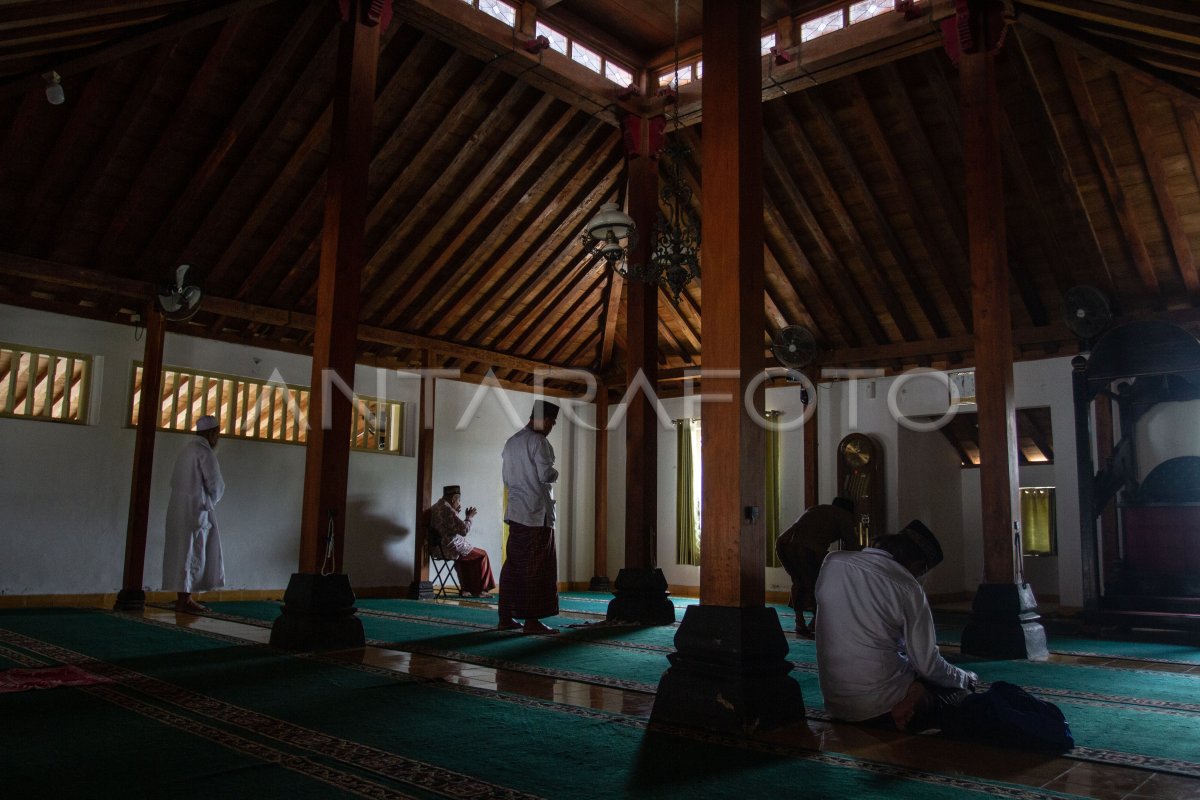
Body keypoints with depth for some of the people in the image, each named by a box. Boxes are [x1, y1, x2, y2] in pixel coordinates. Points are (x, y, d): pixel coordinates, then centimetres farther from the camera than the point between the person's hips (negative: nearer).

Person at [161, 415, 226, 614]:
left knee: (182, 553, 12)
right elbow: (215, 484, -14)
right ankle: (184, 600, 1)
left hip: (178, 509, 8)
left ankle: (183, 597, 17)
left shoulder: (188, 449, 14)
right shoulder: (204, 451, -12)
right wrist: (212, 500, 7)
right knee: (192, 554, -2)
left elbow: (174, 480, 16)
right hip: (196, 509, -8)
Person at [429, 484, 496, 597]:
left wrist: (456, 514, 16)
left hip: (438, 548, 10)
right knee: (482, 555, 5)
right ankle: (478, 590, 15)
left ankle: (465, 588, 29)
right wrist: (469, 517, -5)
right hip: (450, 549, -10)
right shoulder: (447, 510, -21)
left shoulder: (436, 507, 11)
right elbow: (464, 530, -21)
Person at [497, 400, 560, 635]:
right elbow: (546, 475, -17)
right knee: (537, 568, -3)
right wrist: (556, 473, 2)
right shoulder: (538, 442, -11)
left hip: (515, 511, 8)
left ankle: (506, 617, 12)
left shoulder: (511, 442, 15)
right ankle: (532, 620, -2)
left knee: (513, 564, 10)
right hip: (537, 512, -8)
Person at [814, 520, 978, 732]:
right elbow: (927, 664, -10)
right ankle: (909, 708, -1)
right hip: (881, 704, -6)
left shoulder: (832, 562, -2)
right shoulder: (908, 587, -14)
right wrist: (967, 679, 11)